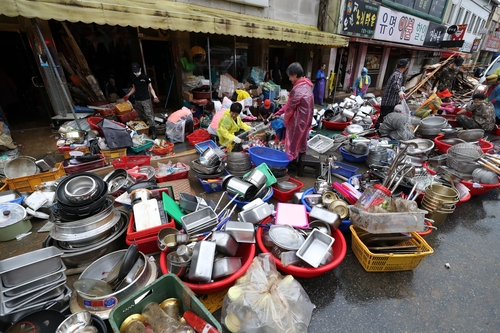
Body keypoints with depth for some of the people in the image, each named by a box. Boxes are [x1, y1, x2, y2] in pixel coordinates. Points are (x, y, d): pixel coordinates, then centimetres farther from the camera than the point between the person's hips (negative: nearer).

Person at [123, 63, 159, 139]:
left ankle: (153, 131, -14)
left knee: (149, 115, -13)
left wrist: (154, 96, -17)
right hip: (137, 101, 6)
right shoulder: (133, 78, 10)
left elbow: (150, 88, -3)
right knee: (142, 116, 9)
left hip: (146, 100, -5)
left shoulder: (145, 77, -5)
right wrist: (128, 95, 14)